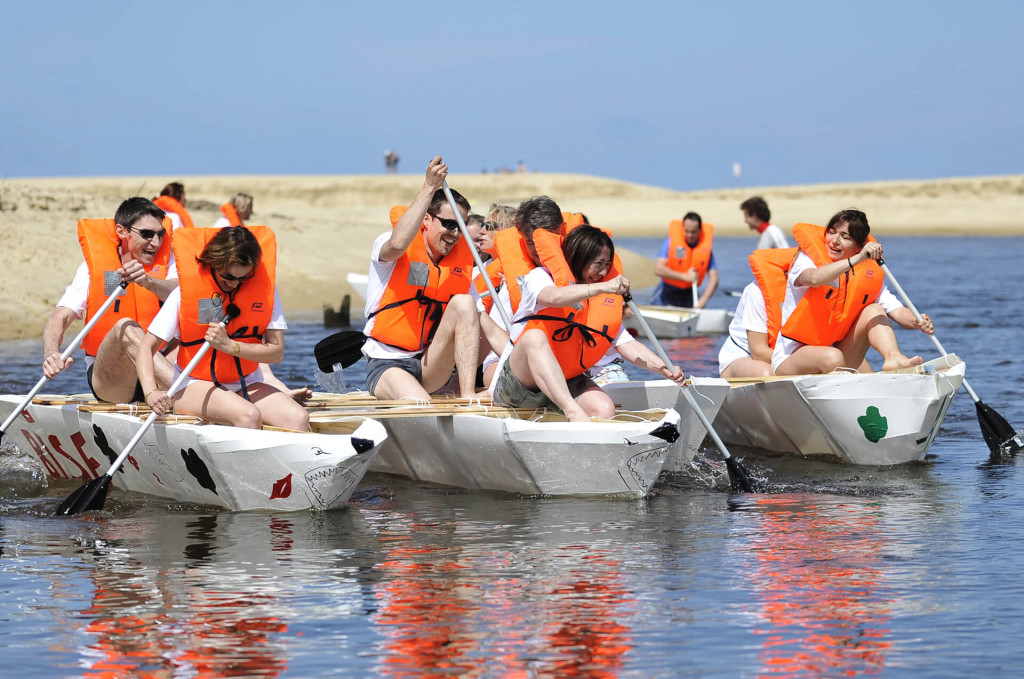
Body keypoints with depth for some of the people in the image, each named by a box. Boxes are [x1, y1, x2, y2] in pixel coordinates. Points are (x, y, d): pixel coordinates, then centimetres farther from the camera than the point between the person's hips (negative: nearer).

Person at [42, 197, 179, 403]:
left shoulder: (165, 263, 6)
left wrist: (148, 281, -38)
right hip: (106, 379, -2)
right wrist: (51, 354, -34)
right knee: (126, 327, -32)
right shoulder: (92, 268, 1)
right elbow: (59, 318, -12)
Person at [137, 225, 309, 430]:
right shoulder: (185, 292, -9)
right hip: (193, 386, -3)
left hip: (247, 386, 3)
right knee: (249, 415, -35)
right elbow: (146, 347, -9)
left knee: (299, 418, -26)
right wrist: (151, 392, -26)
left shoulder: (266, 290, -1)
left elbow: (276, 352, -5)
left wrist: (230, 346, -21)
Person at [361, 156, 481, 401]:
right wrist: (429, 187, -27)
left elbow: (481, 320, 11)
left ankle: (468, 396, -27)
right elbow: (398, 244, -30)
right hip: (386, 365, -6)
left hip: (431, 369, 6)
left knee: (463, 303, -21)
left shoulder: (462, 260, 11)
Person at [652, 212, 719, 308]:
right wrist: (685, 276, -22)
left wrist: (703, 301, -26)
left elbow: (714, 280, -10)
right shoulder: (671, 242, -11)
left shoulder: (706, 248, -6)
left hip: (689, 293, 2)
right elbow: (658, 269, -19)